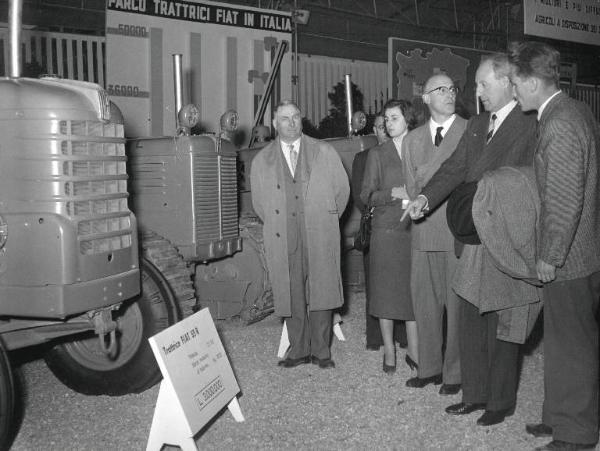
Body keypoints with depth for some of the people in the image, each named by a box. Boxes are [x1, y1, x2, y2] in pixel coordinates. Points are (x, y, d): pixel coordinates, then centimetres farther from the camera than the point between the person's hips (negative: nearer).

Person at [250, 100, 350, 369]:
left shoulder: (324, 152, 8)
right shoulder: (262, 160, 10)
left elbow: (342, 188, 12)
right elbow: (258, 201, 16)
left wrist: (328, 219, 11)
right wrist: (276, 225, 13)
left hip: (320, 235, -1)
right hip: (283, 238, 1)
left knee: (321, 291, -1)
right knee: (291, 295, 1)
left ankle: (321, 351, 9)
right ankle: (299, 350, 13)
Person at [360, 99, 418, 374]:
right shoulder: (377, 155, 6)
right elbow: (366, 196, 2)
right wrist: (393, 193, -13)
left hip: (415, 230, 1)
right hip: (386, 230, -1)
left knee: (414, 290, 1)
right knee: (385, 292, 2)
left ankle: (413, 350, 13)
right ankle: (389, 351, 14)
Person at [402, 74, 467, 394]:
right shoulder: (412, 139, 15)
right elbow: (412, 187, 15)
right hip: (424, 232, 4)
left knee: (457, 303, 1)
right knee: (424, 302, 9)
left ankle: (455, 373, 13)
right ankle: (429, 368, 22)